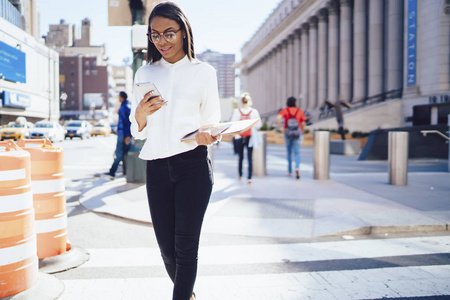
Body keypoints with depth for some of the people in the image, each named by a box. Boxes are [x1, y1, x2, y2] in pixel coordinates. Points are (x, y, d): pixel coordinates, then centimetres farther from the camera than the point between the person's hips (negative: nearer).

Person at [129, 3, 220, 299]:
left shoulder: (204, 72, 4)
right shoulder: (145, 74, 12)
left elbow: (212, 123, 6)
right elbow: (139, 132, 13)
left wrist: (208, 137, -17)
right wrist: (141, 114, -9)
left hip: (193, 165, -3)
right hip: (157, 167, 3)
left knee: (186, 247, -2)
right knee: (167, 248, 9)